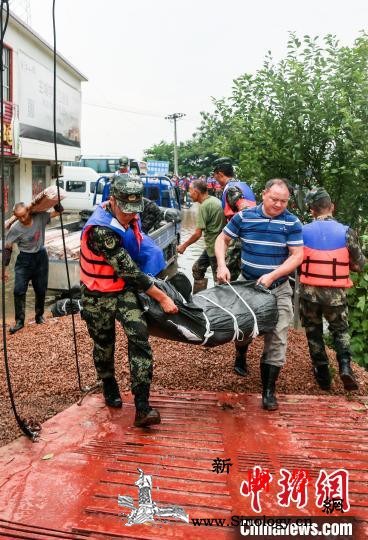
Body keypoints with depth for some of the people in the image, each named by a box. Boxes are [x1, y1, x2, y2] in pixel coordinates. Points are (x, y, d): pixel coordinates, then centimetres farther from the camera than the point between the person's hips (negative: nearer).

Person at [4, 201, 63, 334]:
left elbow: (59, 211, -1)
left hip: (41, 257, 2)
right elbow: (7, 248, -6)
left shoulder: (40, 217, -11)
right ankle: (19, 321, 4)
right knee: (19, 290, -8)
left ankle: (39, 315, 29)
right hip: (24, 260, -2)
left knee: (41, 290, 9)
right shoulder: (15, 228, -16)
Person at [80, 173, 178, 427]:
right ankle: (109, 387, 42)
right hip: (99, 295, -5)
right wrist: (162, 298, -23)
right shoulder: (101, 230, -29)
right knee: (104, 344, 13)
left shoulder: (128, 218, -5)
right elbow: (129, 271, -28)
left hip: (125, 289, 5)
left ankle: (142, 407, -13)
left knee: (139, 337, -13)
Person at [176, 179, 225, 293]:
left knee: (219, 278, 0)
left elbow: (197, 234, -19)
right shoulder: (215, 200, 8)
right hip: (212, 246, 10)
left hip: (214, 247, -10)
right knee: (197, 268, 19)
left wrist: (184, 245, -5)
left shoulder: (204, 206, -19)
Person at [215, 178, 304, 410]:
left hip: (278, 289, 0)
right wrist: (222, 266, -10)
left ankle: (269, 389, 8)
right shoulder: (244, 217, -3)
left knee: (277, 338, -3)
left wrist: (272, 276, -19)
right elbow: (222, 240, 6)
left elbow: (297, 255, -8)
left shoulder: (292, 223, -5)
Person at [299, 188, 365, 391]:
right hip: (336, 293, 0)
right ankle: (345, 365, 1)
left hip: (309, 291, 0)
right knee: (340, 330, 21)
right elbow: (359, 265, -1)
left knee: (314, 332, 18)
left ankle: (322, 374, 22)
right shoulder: (346, 232, -8)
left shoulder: (302, 232, -6)